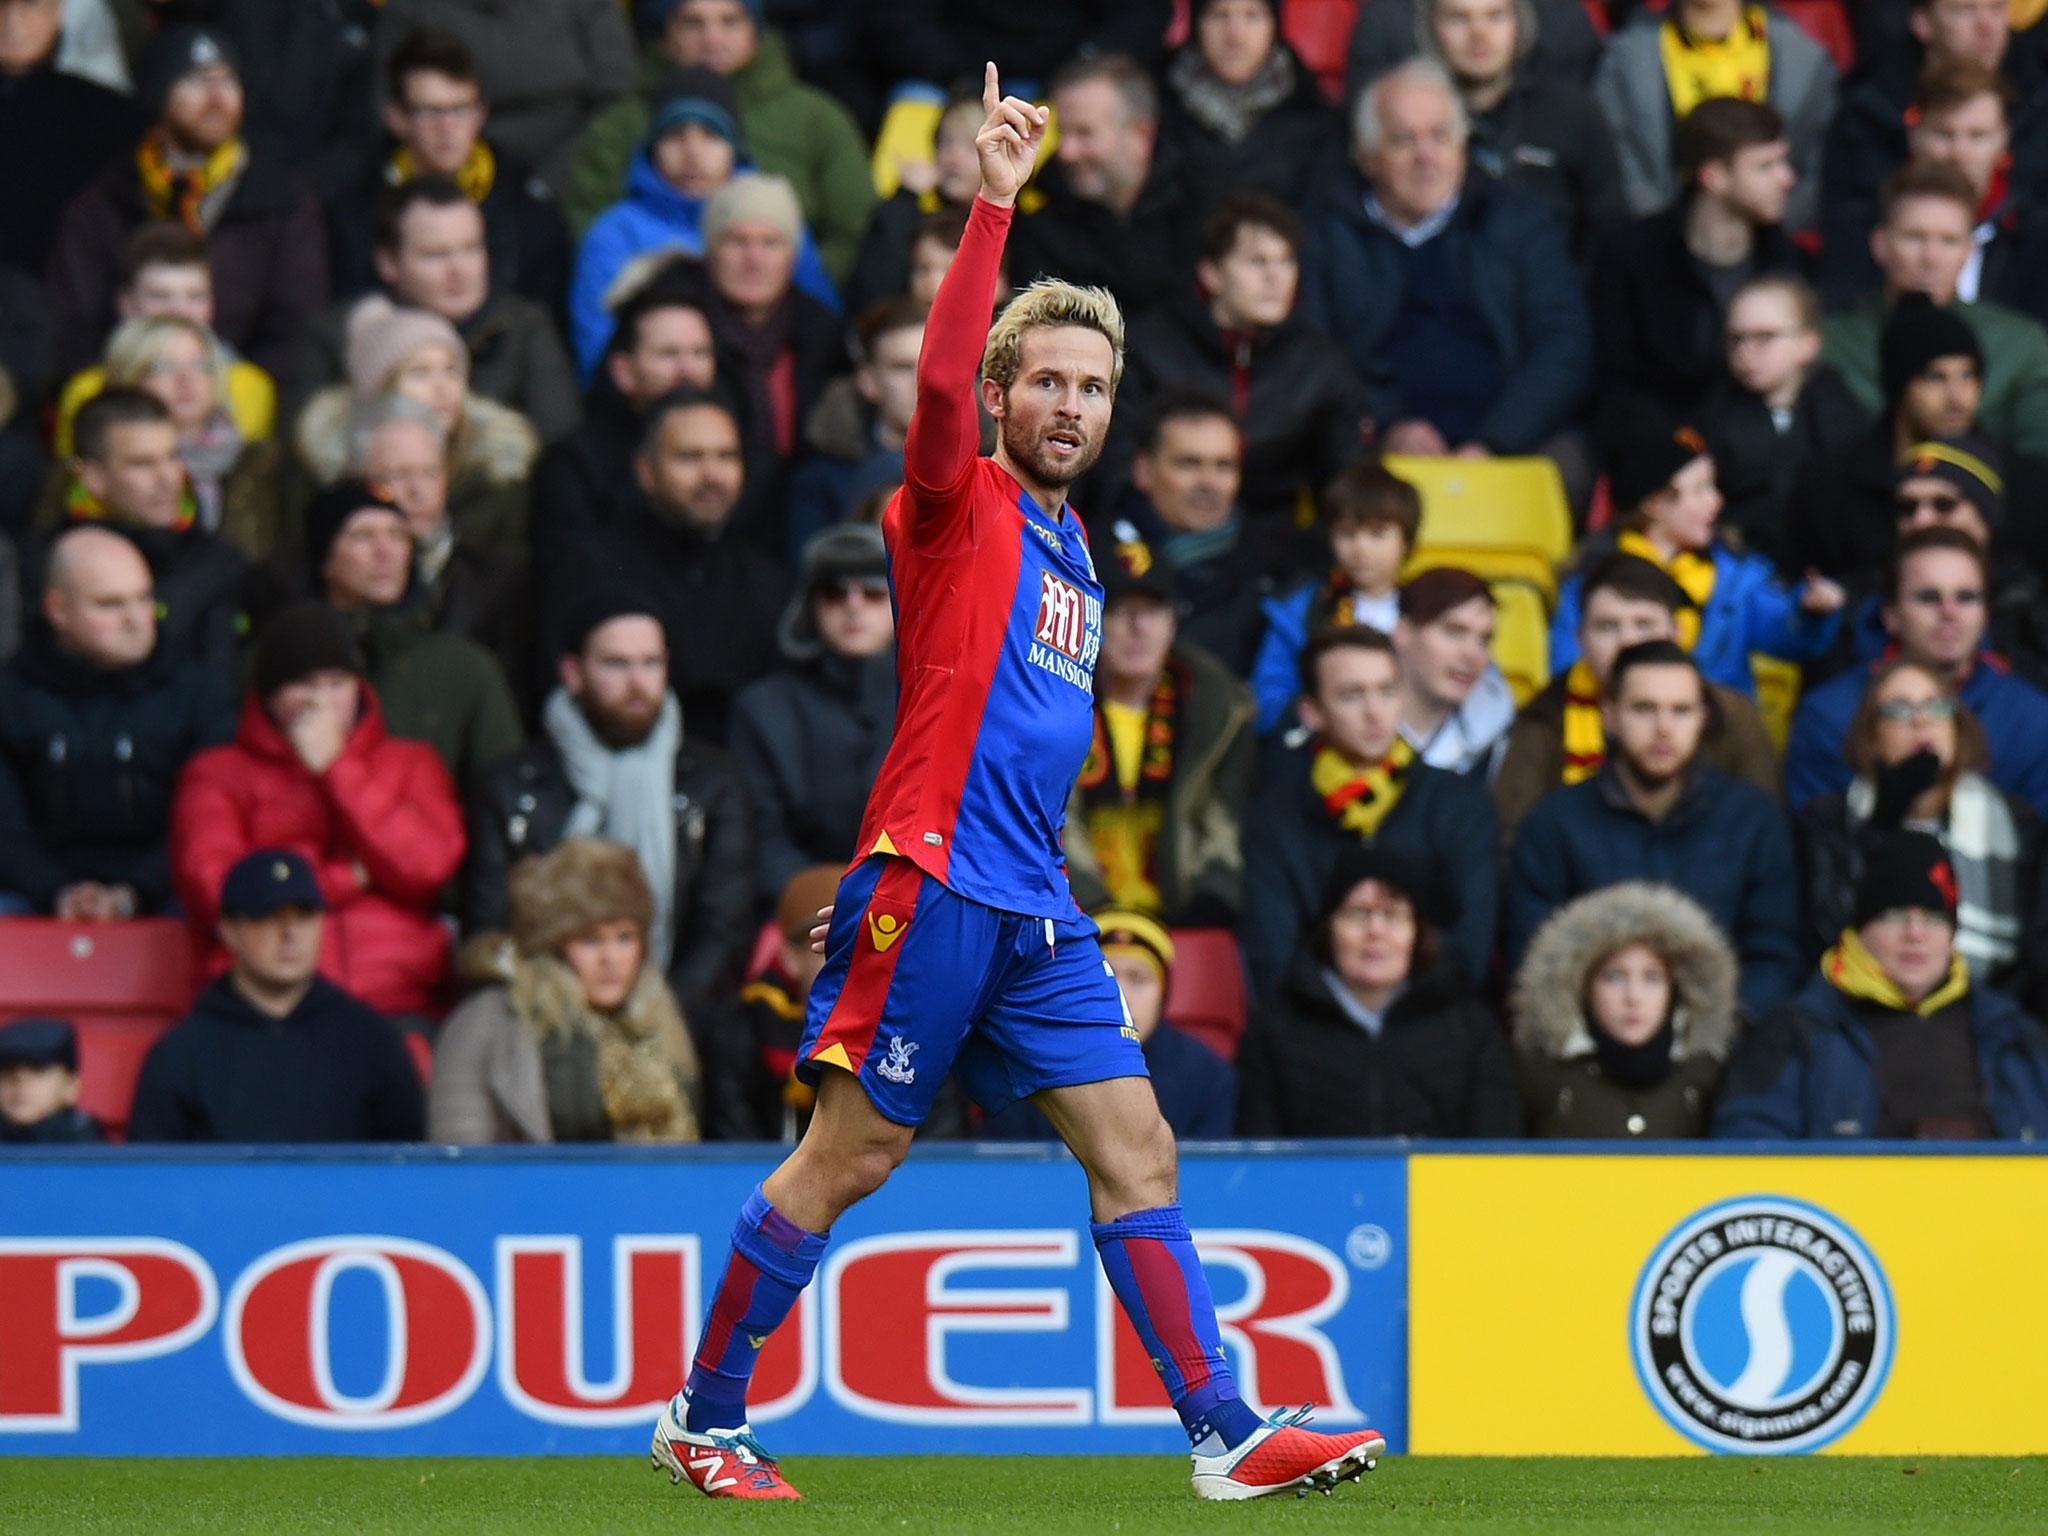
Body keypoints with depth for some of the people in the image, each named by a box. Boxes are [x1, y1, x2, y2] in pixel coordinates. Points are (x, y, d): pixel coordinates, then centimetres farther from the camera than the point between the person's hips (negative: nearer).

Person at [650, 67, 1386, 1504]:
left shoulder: (1071, 540, 20)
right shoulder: (959, 507, -2)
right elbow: (940, 384, -22)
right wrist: (994, 206, -26)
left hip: (1035, 905, 7)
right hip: (931, 883, -7)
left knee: (1136, 1148, 0)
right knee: (848, 1157, -3)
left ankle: (1227, 1429, -2)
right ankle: (702, 1417, 8)